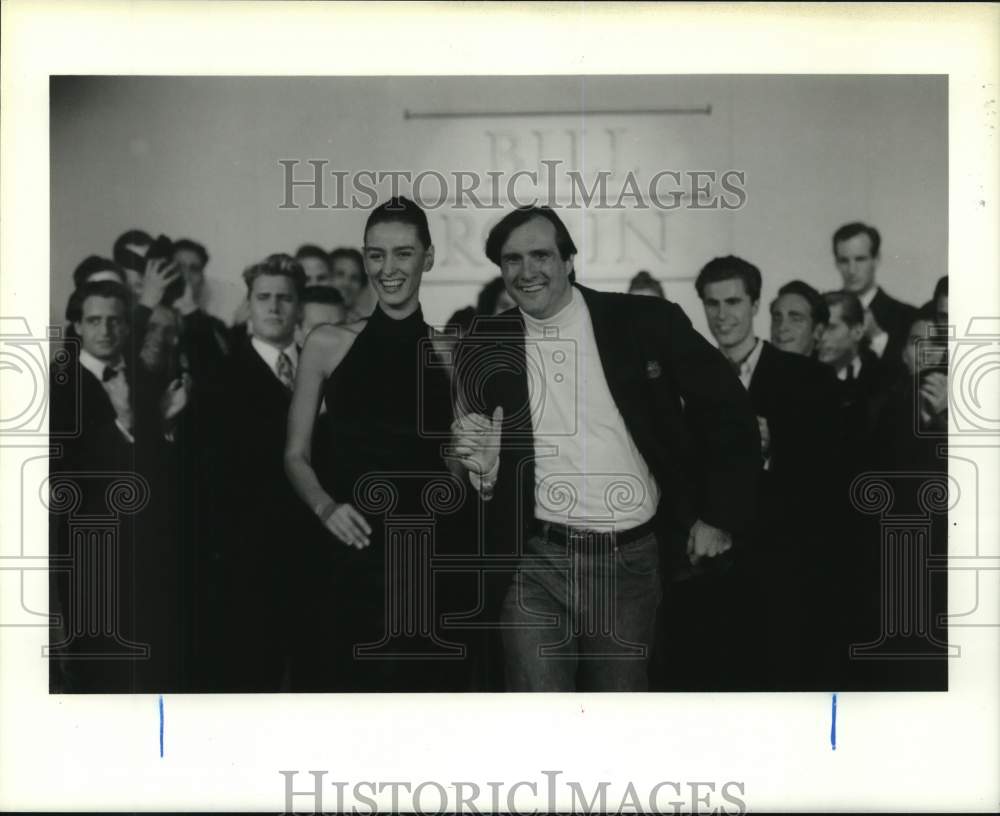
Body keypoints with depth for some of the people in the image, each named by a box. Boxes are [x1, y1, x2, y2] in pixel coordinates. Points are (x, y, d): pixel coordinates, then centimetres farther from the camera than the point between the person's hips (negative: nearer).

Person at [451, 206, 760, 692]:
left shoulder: (646, 323, -4)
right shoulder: (486, 350, 1)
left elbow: (727, 408, 4)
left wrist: (719, 516, 2)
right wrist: (481, 465, -13)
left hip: (631, 562, 0)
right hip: (536, 565, 0)